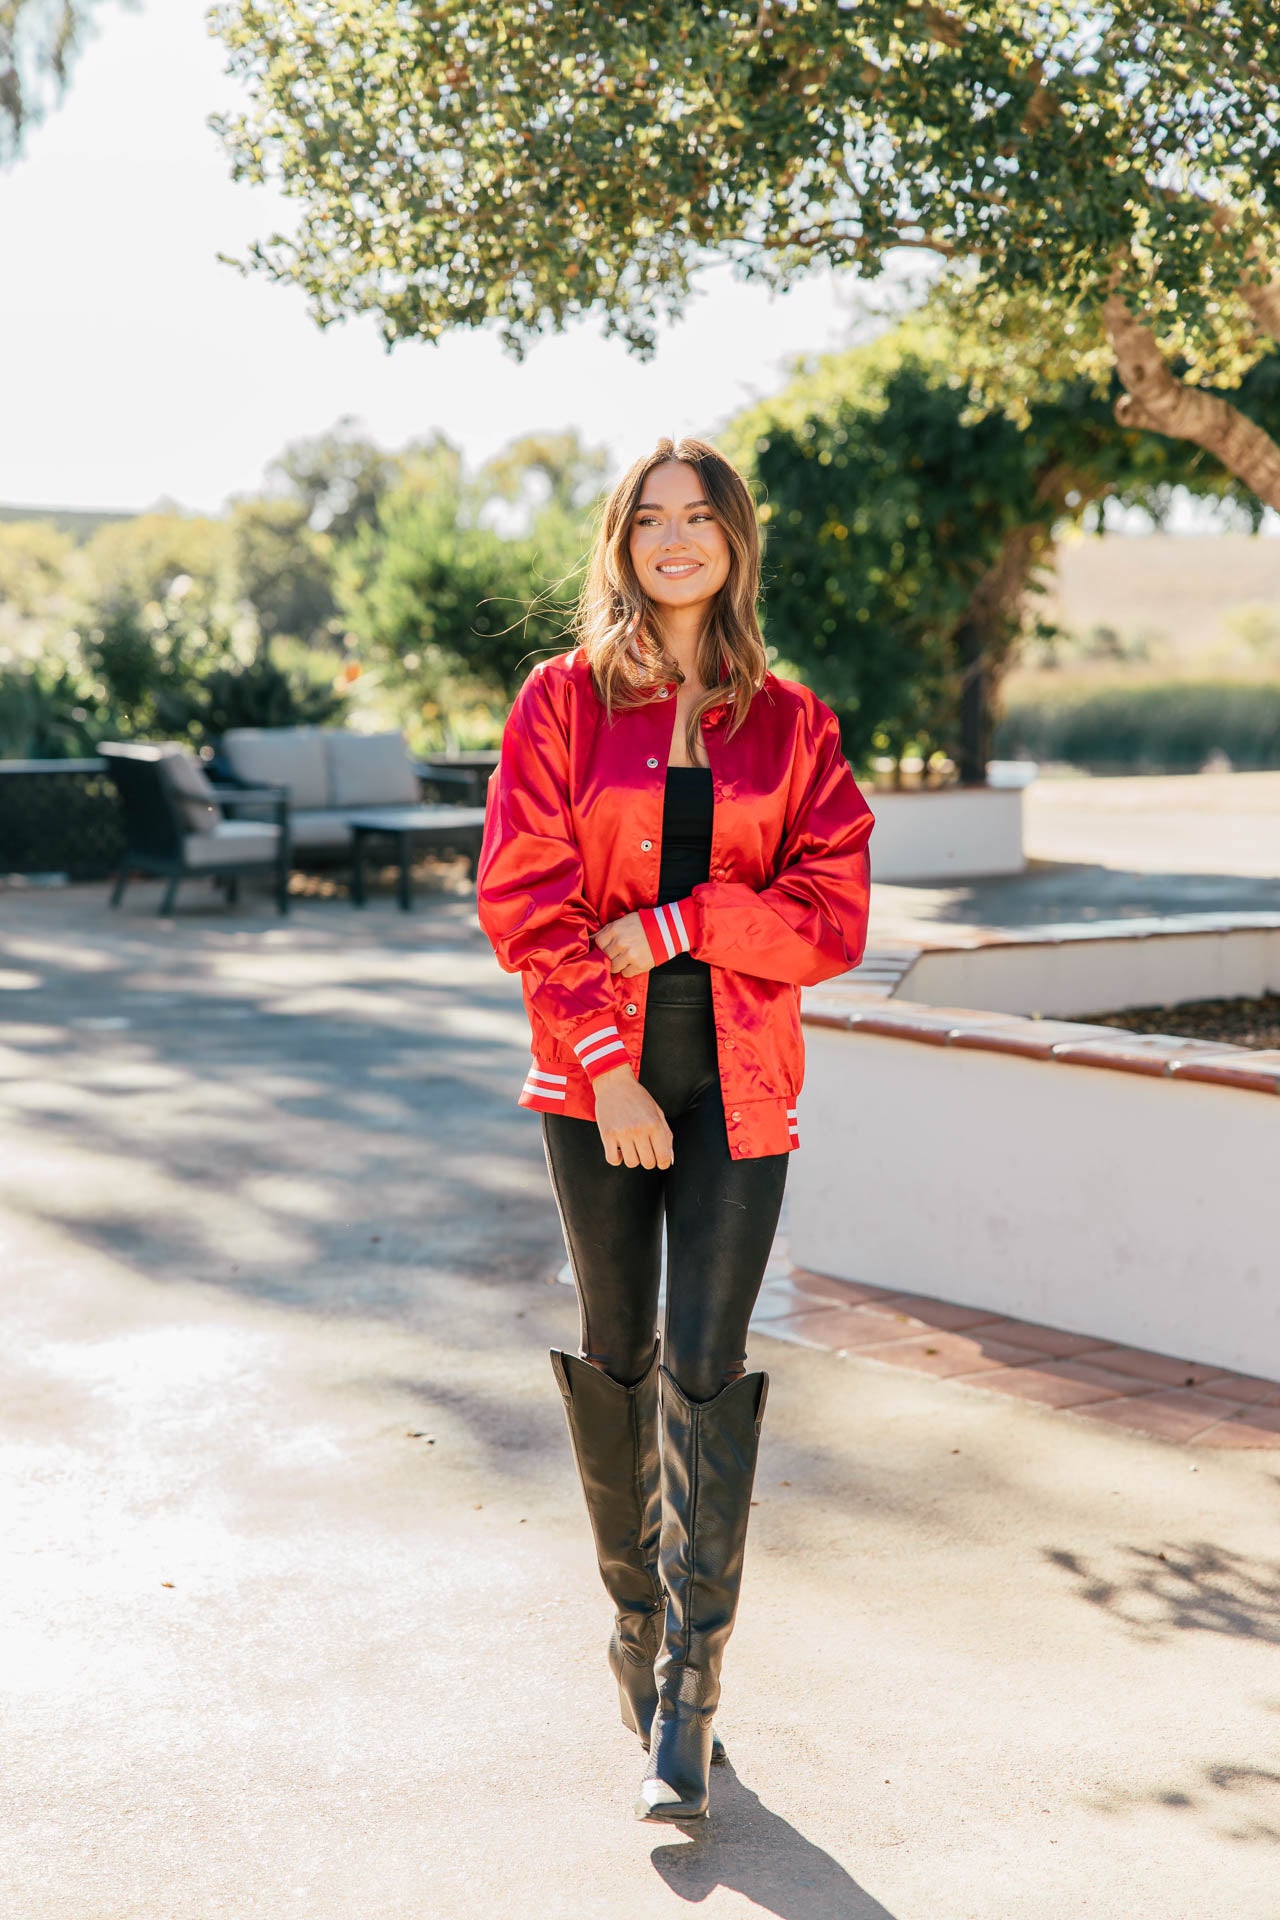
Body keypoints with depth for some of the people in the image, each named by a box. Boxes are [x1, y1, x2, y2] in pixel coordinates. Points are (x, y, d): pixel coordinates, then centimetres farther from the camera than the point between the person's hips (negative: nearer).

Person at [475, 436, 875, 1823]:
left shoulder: (790, 722, 5)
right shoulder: (563, 699, 2)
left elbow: (834, 912, -3)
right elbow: (520, 898, -4)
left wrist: (671, 926, -15)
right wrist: (607, 1060, -12)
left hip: (736, 1083, 0)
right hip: (593, 1075, 0)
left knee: (703, 1363, -6)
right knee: (614, 1354, 10)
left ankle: (685, 1703, 0)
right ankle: (635, 1611, 31)